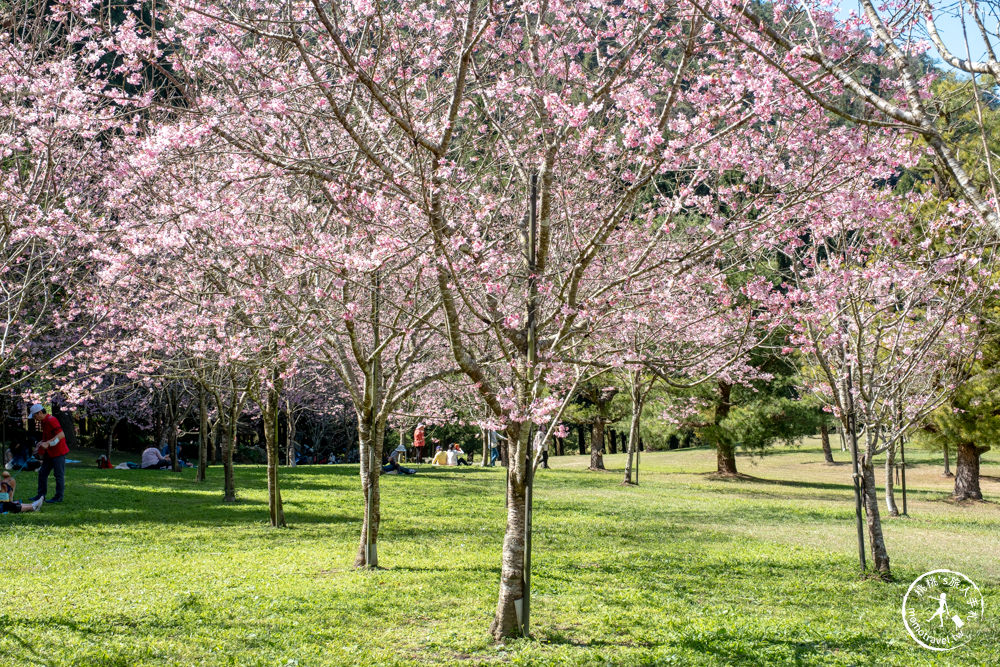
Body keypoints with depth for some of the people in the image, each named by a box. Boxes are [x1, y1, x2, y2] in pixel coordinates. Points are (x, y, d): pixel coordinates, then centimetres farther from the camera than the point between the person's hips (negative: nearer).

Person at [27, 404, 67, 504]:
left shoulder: (51, 420, -19)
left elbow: (61, 435, -27)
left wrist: (47, 443, -30)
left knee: (59, 475, -1)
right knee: (42, 473, 12)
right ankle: (41, 495, 20)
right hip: (49, 453, 10)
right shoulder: (43, 422, 12)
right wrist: (41, 443, 9)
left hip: (58, 452, -10)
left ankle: (59, 497, 6)